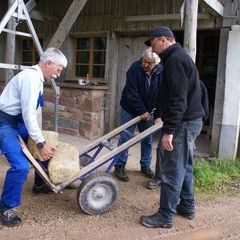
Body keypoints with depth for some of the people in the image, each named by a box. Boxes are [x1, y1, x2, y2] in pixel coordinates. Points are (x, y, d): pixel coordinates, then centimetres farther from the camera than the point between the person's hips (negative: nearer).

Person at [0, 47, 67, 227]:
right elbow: (28, 114, -27)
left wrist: (41, 141, 15)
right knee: (21, 165, -22)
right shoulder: (31, 78, -23)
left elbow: (32, 111, 13)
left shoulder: (37, 77, 8)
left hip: (19, 121, 10)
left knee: (47, 149, 20)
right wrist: (40, 143, -23)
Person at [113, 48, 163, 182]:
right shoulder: (134, 69, -20)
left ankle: (146, 166, 24)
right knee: (125, 137, -3)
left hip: (147, 111, 4)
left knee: (148, 139, 9)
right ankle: (119, 166, 7)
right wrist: (142, 111, -23)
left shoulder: (161, 72, -11)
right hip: (130, 109, -4)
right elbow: (132, 94, -23)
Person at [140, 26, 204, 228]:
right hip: (191, 121, 11)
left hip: (183, 123, -11)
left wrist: (168, 131, -24)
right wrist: (159, 113, 28)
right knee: (184, 167, 19)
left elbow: (178, 100, -24)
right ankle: (187, 207, 31)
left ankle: (165, 217, 6)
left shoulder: (175, 59, -15)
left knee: (172, 171, -4)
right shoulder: (181, 56, 18)